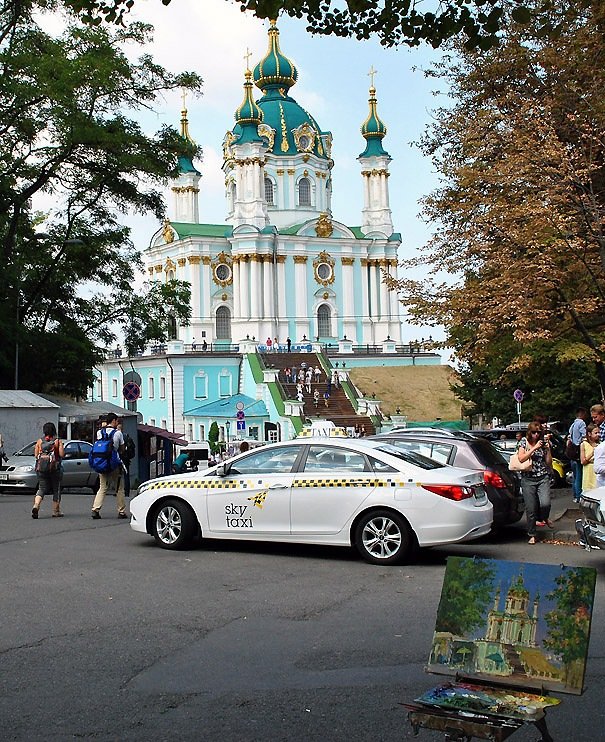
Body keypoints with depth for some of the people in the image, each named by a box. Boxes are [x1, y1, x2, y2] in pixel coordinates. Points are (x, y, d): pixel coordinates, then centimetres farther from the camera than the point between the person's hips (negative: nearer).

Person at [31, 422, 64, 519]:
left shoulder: (39, 441, 5)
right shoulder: (58, 441, -3)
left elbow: (36, 455, 6)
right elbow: (62, 454, -9)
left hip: (41, 467, 3)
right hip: (54, 467, -2)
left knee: (42, 488, 7)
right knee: (56, 489, 10)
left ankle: (36, 506, -19)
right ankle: (56, 511, 13)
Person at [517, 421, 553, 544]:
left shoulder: (543, 443, 9)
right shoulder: (524, 442, 4)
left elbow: (549, 463, 6)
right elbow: (521, 458, -12)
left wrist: (548, 448, -4)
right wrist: (534, 448, -14)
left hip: (543, 477, 1)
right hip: (528, 479, -1)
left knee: (545, 503, -19)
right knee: (530, 509, -1)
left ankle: (544, 517, 15)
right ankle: (532, 535, 12)